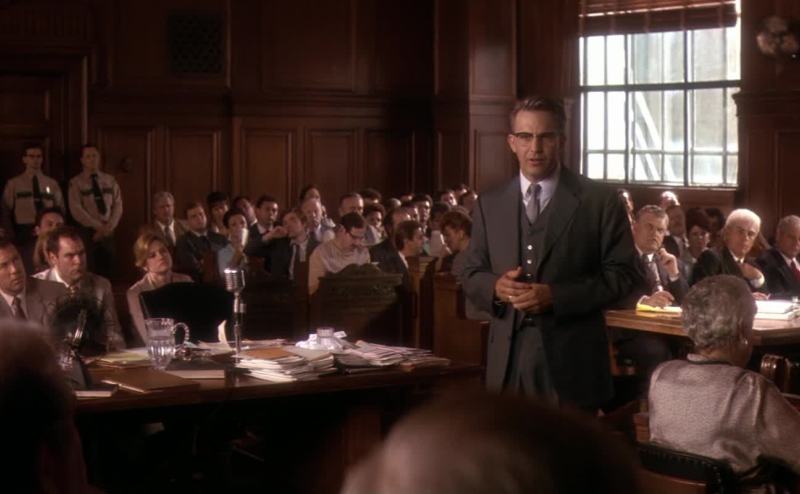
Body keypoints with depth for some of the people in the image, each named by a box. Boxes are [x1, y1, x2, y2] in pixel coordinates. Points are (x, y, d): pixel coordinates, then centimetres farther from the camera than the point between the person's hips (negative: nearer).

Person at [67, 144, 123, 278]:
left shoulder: (110, 180, 12)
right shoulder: (76, 182, 0)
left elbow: (118, 205, 6)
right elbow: (76, 210, -10)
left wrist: (109, 226, -9)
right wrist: (98, 226, -15)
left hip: (108, 231, 3)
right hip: (88, 231, -3)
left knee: (108, 271, 3)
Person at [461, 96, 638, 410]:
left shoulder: (601, 202, 0)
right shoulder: (489, 205, 11)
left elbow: (622, 275, -4)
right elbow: (471, 275, 15)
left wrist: (556, 296, -15)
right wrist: (495, 287, -9)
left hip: (571, 361, -3)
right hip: (507, 361, 3)